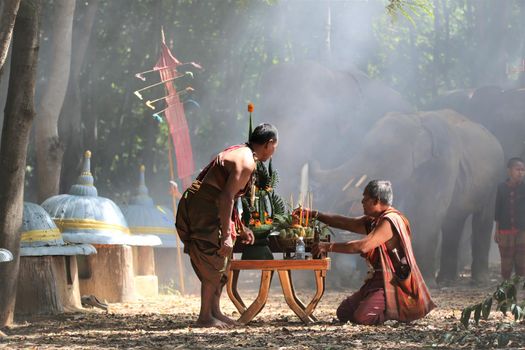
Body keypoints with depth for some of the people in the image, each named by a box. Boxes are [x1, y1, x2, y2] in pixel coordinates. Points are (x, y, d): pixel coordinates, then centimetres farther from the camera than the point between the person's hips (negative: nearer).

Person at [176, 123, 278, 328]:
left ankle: (215, 311, 19)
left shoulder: (239, 153, 19)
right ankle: (205, 317, -3)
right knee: (214, 263, -7)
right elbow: (226, 198, -22)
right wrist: (226, 235, -23)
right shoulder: (246, 162, -14)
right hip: (202, 209, -10)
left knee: (221, 262, 15)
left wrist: (240, 229, 30)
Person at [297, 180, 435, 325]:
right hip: (377, 280, 10)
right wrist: (316, 215, 8)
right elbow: (345, 223, 16)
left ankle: (402, 310, -2)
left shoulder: (390, 221, -18)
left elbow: (362, 246, -27)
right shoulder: (374, 220, 14)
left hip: (395, 283, -10)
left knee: (362, 317, -26)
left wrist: (329, 247, -22)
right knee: (344, 313, 5)